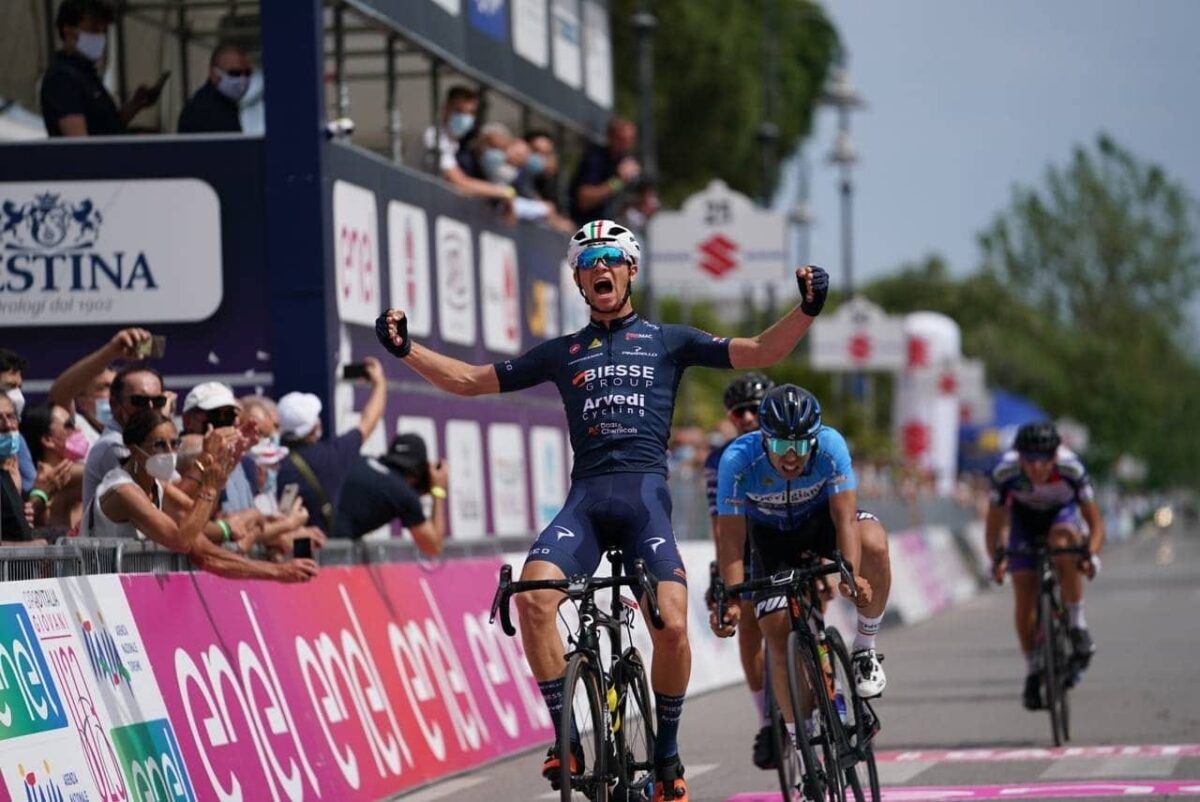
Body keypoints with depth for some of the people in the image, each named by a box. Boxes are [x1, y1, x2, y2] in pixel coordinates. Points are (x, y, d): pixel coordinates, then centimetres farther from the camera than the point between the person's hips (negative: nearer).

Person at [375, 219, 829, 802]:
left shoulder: (666, 340, 16)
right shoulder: (562, 352, 21)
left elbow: (761, 352, 8)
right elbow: (470, 381, 22)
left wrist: (807, 309, -9)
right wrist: (404, 348, 10)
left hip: (645, 495, -2)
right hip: (585, 498, 2)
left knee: (671, 626, -21)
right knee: (532, 594, -28)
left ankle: (667, 753, 2)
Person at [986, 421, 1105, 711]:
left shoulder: (1071, 468, -34)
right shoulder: (1005, 472, -32)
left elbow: (1095, 522, -27)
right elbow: (994, 524, -20)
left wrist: (1092, 554, -44)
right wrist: (997, 558, -36)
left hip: (1062, 515, -1)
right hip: (1025, 518, 1)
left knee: (1062, 541, -37)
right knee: (1024, 597, -10)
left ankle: (1078, 625, -23)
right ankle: (1033, 671, 9)